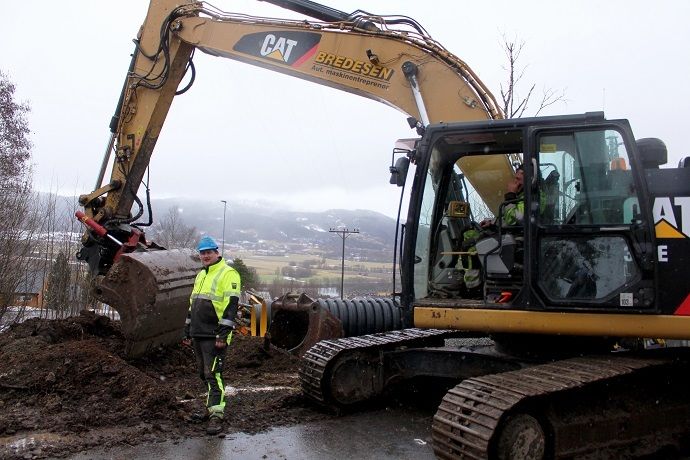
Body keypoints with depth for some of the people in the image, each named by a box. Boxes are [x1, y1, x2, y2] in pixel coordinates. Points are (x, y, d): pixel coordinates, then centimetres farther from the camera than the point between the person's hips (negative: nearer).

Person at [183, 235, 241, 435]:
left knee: (213, 374, -11)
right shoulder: (201, 275, 19)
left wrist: (222, 334, -22)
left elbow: (231, 305, -16)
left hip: (214, 336, -9)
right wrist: (187, 331, 22)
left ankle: (216, 415, -11)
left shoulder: (228, 274, -9)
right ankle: (214, 404, 28)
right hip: (198, 334, 9)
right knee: (205, 374, 15)